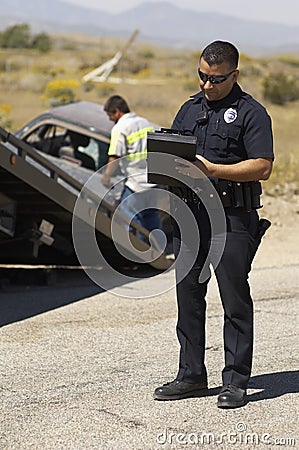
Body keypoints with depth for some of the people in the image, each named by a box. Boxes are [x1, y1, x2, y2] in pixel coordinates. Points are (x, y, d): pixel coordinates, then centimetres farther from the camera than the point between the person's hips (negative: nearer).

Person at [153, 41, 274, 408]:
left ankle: (235, 381, 4)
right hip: (189, 211, 6)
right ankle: (191, 375, 18)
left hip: (233, 215, -6)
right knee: (188, 294, 9)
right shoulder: (190, 108, 16)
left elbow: (262, 167, -12)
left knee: (235, 298, -3)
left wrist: (212, 170, -20)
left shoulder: (251, 113, -3)